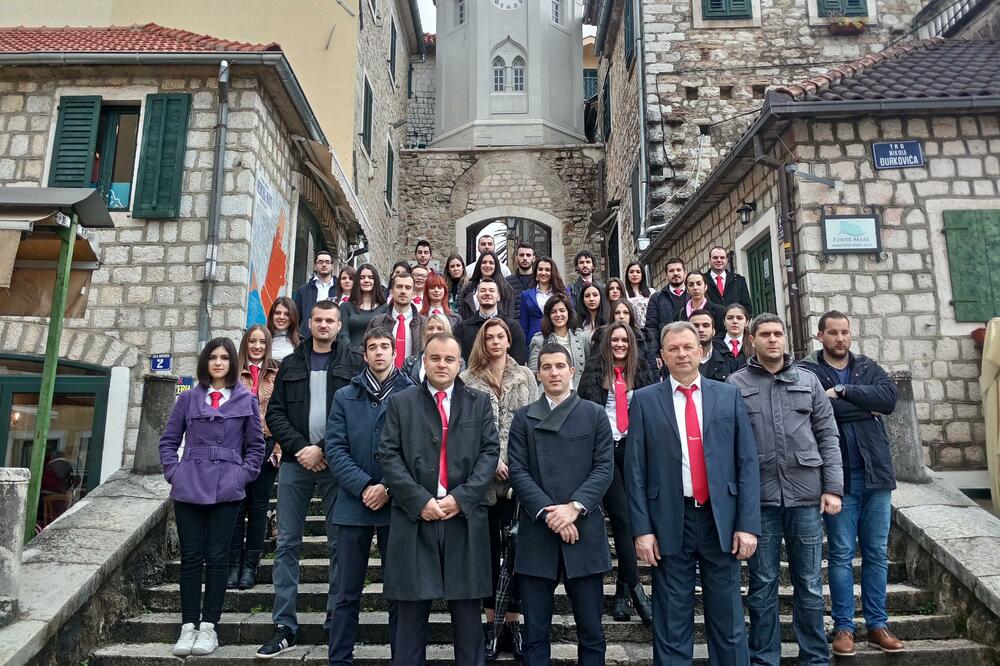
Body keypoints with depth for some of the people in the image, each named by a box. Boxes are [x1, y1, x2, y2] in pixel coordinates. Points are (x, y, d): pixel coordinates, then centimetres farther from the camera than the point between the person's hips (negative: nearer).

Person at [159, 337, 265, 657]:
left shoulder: (246, 400, 3)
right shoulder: (188, 398, 6)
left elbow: (255, 445, 8)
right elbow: (168, 441, 12)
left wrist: (243, 475, -2)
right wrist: (174, 472, 1)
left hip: (226, 490, -1)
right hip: (188, 489, 1)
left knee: (216, 558, 2)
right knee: (191, 558, 5)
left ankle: (208, 626, 12)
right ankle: (188, 626, 13)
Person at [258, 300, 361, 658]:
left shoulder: (353, 364, 2)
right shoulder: (291, 364, 11)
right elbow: (275, 413, 6)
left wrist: (323, 450, -12)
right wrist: (299, 447, -8)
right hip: (295, 461, 3)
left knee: (339, 543, 4)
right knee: (287, 544, 5)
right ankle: (284, 626, 14)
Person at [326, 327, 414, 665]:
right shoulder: (345, 396, 7)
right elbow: (336, 448, -1)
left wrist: (388, 488, -13)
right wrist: (364, 487, -13)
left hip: (397, 505, -1)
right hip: (353, 505, 2)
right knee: (346, 592, 10)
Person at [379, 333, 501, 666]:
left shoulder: (479, 403, 9)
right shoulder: (400, 402, 7)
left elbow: (490, 452, 1)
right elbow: (389, 455, -2)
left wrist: (461, 497, -11)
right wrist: (419, 500, -12)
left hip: (465, 519, 1)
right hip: (414, 519, 0)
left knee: (467, 612, 10)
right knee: (410, 614, 9)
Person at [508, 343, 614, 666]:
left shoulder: (595, 415, 8)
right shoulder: (523, 418, 9)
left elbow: (604, 467, -1)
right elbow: (518, 470, 0)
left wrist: (574, 507, -13)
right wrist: (547, 512, -12)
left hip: (584, 531, 0)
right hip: (537, 533, 1)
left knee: (591, 630, 8)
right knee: (535, 631, 8)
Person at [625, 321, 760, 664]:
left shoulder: (729, 396, 6)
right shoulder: (644, 400, 2)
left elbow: (747, 463, 3)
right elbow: (635, 470, -1)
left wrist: (748, 524, -4)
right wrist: (642, 529, -6)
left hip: (721, 519, 1)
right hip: (670, 522, -1)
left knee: (729, 622, 10)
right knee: (672, 626, 9)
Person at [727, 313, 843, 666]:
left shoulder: (808, 381, 8)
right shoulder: (736, 384, 0)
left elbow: (828, 436, 8)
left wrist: (833, 487, 1)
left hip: (806, 495, 2)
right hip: (758, 498, -2)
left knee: (810, 584, 11)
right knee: (763, 584, 9)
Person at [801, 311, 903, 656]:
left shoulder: (868, 367, 11)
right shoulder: (807, 371, -2)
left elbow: (890, 397, -7)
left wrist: (842, 391, -13)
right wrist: (866, 408, -10)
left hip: (876, 472, 4)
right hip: (838, 476, -4)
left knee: (877, 553, 11)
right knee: (841, 554, 3)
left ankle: (877, 625, 22)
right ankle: (843, 627, 13)